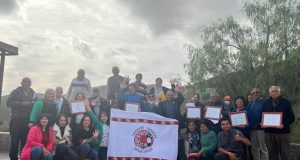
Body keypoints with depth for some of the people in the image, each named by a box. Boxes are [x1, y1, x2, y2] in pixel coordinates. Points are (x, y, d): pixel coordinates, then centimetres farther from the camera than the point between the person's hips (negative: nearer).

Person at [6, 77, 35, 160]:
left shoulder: (33, 93, 14)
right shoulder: (15, 92, 9)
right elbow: (8, 102, -2)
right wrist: (22, 103, -11)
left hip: (28, 121, 1)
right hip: (16, 120, -1)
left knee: (25, 141, 2)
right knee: (14, 141, -1)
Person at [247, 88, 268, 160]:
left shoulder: (264, 102, -3)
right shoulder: (251, 104, 16)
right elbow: (248, 115, 16)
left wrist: (260, 124, -17)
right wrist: (249, 124, 3)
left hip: (261, 128, -6)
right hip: (252, 128, 6)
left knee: (263, 148, -2)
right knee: (254, 148, 12)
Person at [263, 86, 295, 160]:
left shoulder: (286, 102, 5)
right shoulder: (266, 103, 13)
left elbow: (292, 117, 1)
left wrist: (284, 124, -15)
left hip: (283, 131, -2)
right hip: (269, 132, 3)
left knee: (285, 154, 0)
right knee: (272, 154, 8)